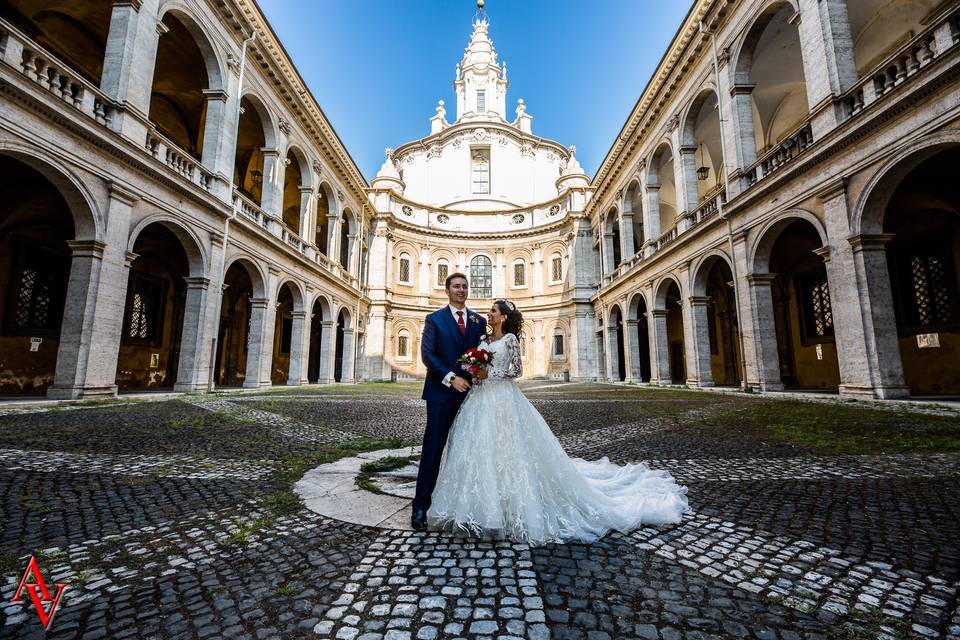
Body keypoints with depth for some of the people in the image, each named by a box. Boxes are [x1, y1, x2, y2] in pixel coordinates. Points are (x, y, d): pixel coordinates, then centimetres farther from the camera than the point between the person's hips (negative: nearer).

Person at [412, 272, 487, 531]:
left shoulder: (479, 321, 11)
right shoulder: (434, 319, 1)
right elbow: (427, 354, -8)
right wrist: (451, 378, -16)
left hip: (470, 392, 4)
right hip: (441, 393, -3)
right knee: (433, 449, 0)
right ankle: (420, 506, 10)